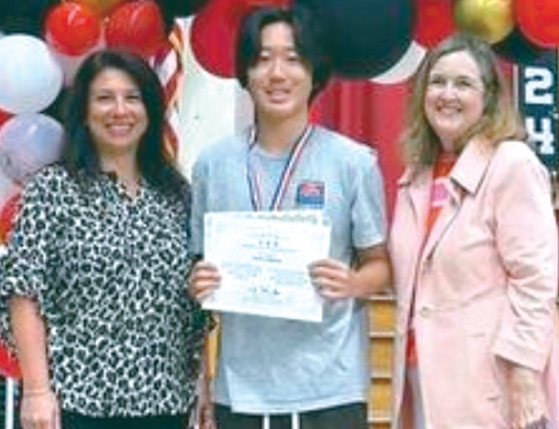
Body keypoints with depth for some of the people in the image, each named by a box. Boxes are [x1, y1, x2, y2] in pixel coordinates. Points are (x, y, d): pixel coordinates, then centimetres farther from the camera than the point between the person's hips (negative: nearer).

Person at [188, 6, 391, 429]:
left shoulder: (354, 161, -3)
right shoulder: (212, 163, 4)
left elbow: (379, 264, 3)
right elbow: (201, 265, 13)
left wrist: (351, 284, -17)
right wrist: (199, 284, -8)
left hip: (329, 385, -2)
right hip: (242, 384, 2)